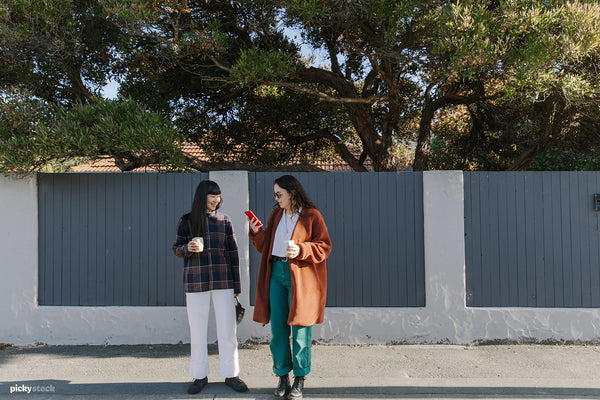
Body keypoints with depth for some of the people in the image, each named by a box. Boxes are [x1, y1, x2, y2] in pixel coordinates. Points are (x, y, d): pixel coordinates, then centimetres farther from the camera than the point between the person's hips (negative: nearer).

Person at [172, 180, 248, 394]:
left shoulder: (224, 221, 6)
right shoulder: (186, 221, 4)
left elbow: (233, 253, 7)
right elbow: (176, 248, 11)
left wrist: (236, 286, 4)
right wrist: (188, 248, -14)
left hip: (223, 281, 1)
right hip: (196, 282, 0)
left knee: (227, 329, 2)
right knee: (197, 330, 5)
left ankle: (230, 374, 15)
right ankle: (200, 376, 19)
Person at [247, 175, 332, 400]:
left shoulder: (311, 215, -2)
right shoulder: (276, 215, 16)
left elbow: (324, 246, -5)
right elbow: (265, 247, 19)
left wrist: (301, 250, -18)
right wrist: (257, 233, 2)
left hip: (301, 277, -5)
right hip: (276, 274, 5)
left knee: (300, 330, 0)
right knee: (278, 329, 6)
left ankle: (299, 381, 12)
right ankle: (282, 377, 18)